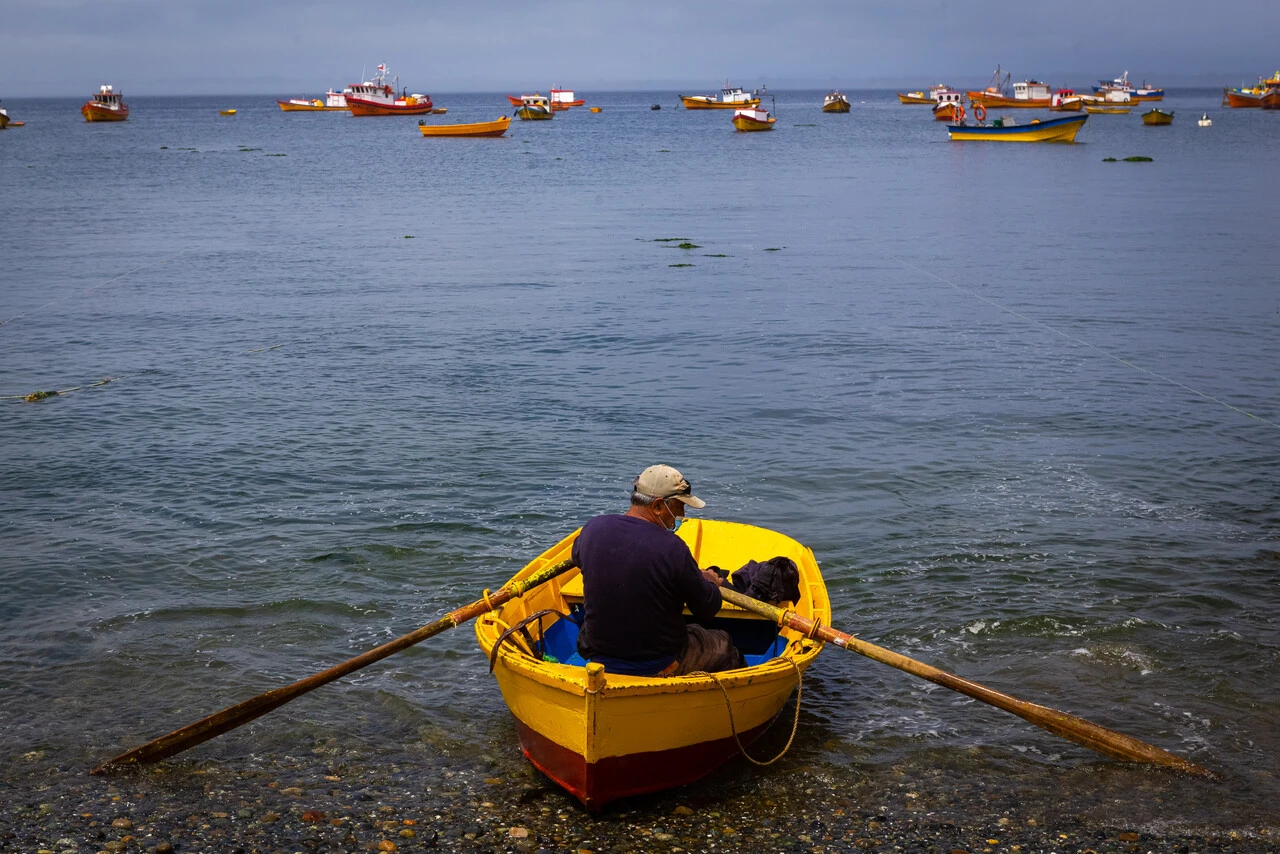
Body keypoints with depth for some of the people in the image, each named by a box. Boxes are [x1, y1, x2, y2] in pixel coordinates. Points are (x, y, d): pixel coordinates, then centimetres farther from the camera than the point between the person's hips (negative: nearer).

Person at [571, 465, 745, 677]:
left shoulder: (593, 528, -10)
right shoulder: (672, 549, -24)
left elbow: (577, 557, 16)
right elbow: (707, 609, -13)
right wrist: (709, 583, 10)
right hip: (659, 666, -5)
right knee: (724, 644, 21)